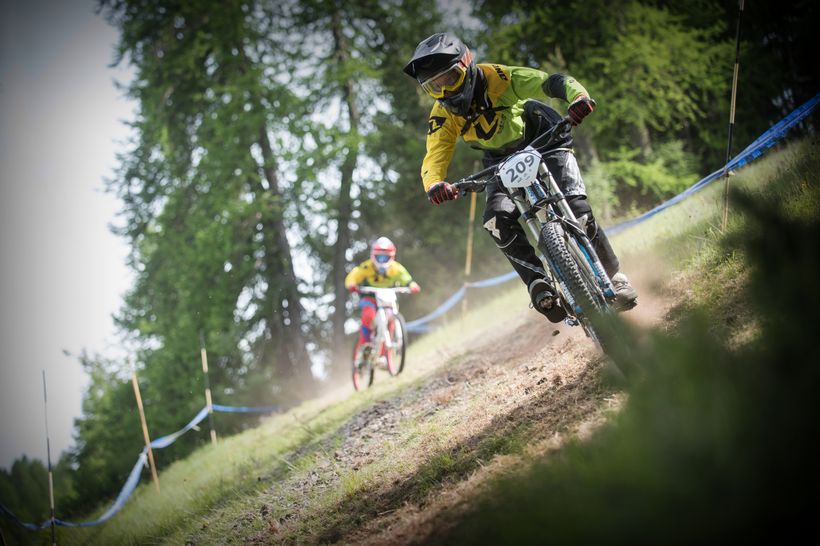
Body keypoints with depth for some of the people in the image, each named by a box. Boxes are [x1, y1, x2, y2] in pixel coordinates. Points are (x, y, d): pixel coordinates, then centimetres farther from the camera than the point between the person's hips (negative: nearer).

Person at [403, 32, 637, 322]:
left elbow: (551, 82, -36)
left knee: (577, 210, -20)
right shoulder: (442, 116, -18)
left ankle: (614, 276, -2)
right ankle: (541, 285, -19)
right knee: (498, 221, -25)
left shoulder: (497, 78, -29)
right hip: (502, 162, 3)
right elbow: (434, 159, -23)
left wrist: (578, 96, -58)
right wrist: (434, 184, -48)